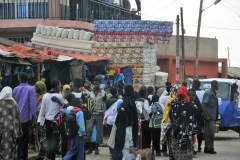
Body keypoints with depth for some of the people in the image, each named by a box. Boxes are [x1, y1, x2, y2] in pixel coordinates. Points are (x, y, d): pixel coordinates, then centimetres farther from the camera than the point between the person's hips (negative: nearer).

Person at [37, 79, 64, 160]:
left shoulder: (45, 96, 1)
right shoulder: (59, 96, -11)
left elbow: (42, 109, 3)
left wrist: (40, 121, 7)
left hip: (48, 120, 5)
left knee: (49, 139, 13)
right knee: (56, 139, -2)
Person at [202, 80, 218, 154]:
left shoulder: (214, 94, 14)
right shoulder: (208, 93, -13)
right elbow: (204, 105, -17)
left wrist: (215, 117, 17)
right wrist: (206, 116, -21)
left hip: (213, 117, 9)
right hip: (209, 117, -9)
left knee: (210, 133, 10)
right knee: (210, 132, -8)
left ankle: (207, 148, 15)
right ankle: (210, 148, -4)